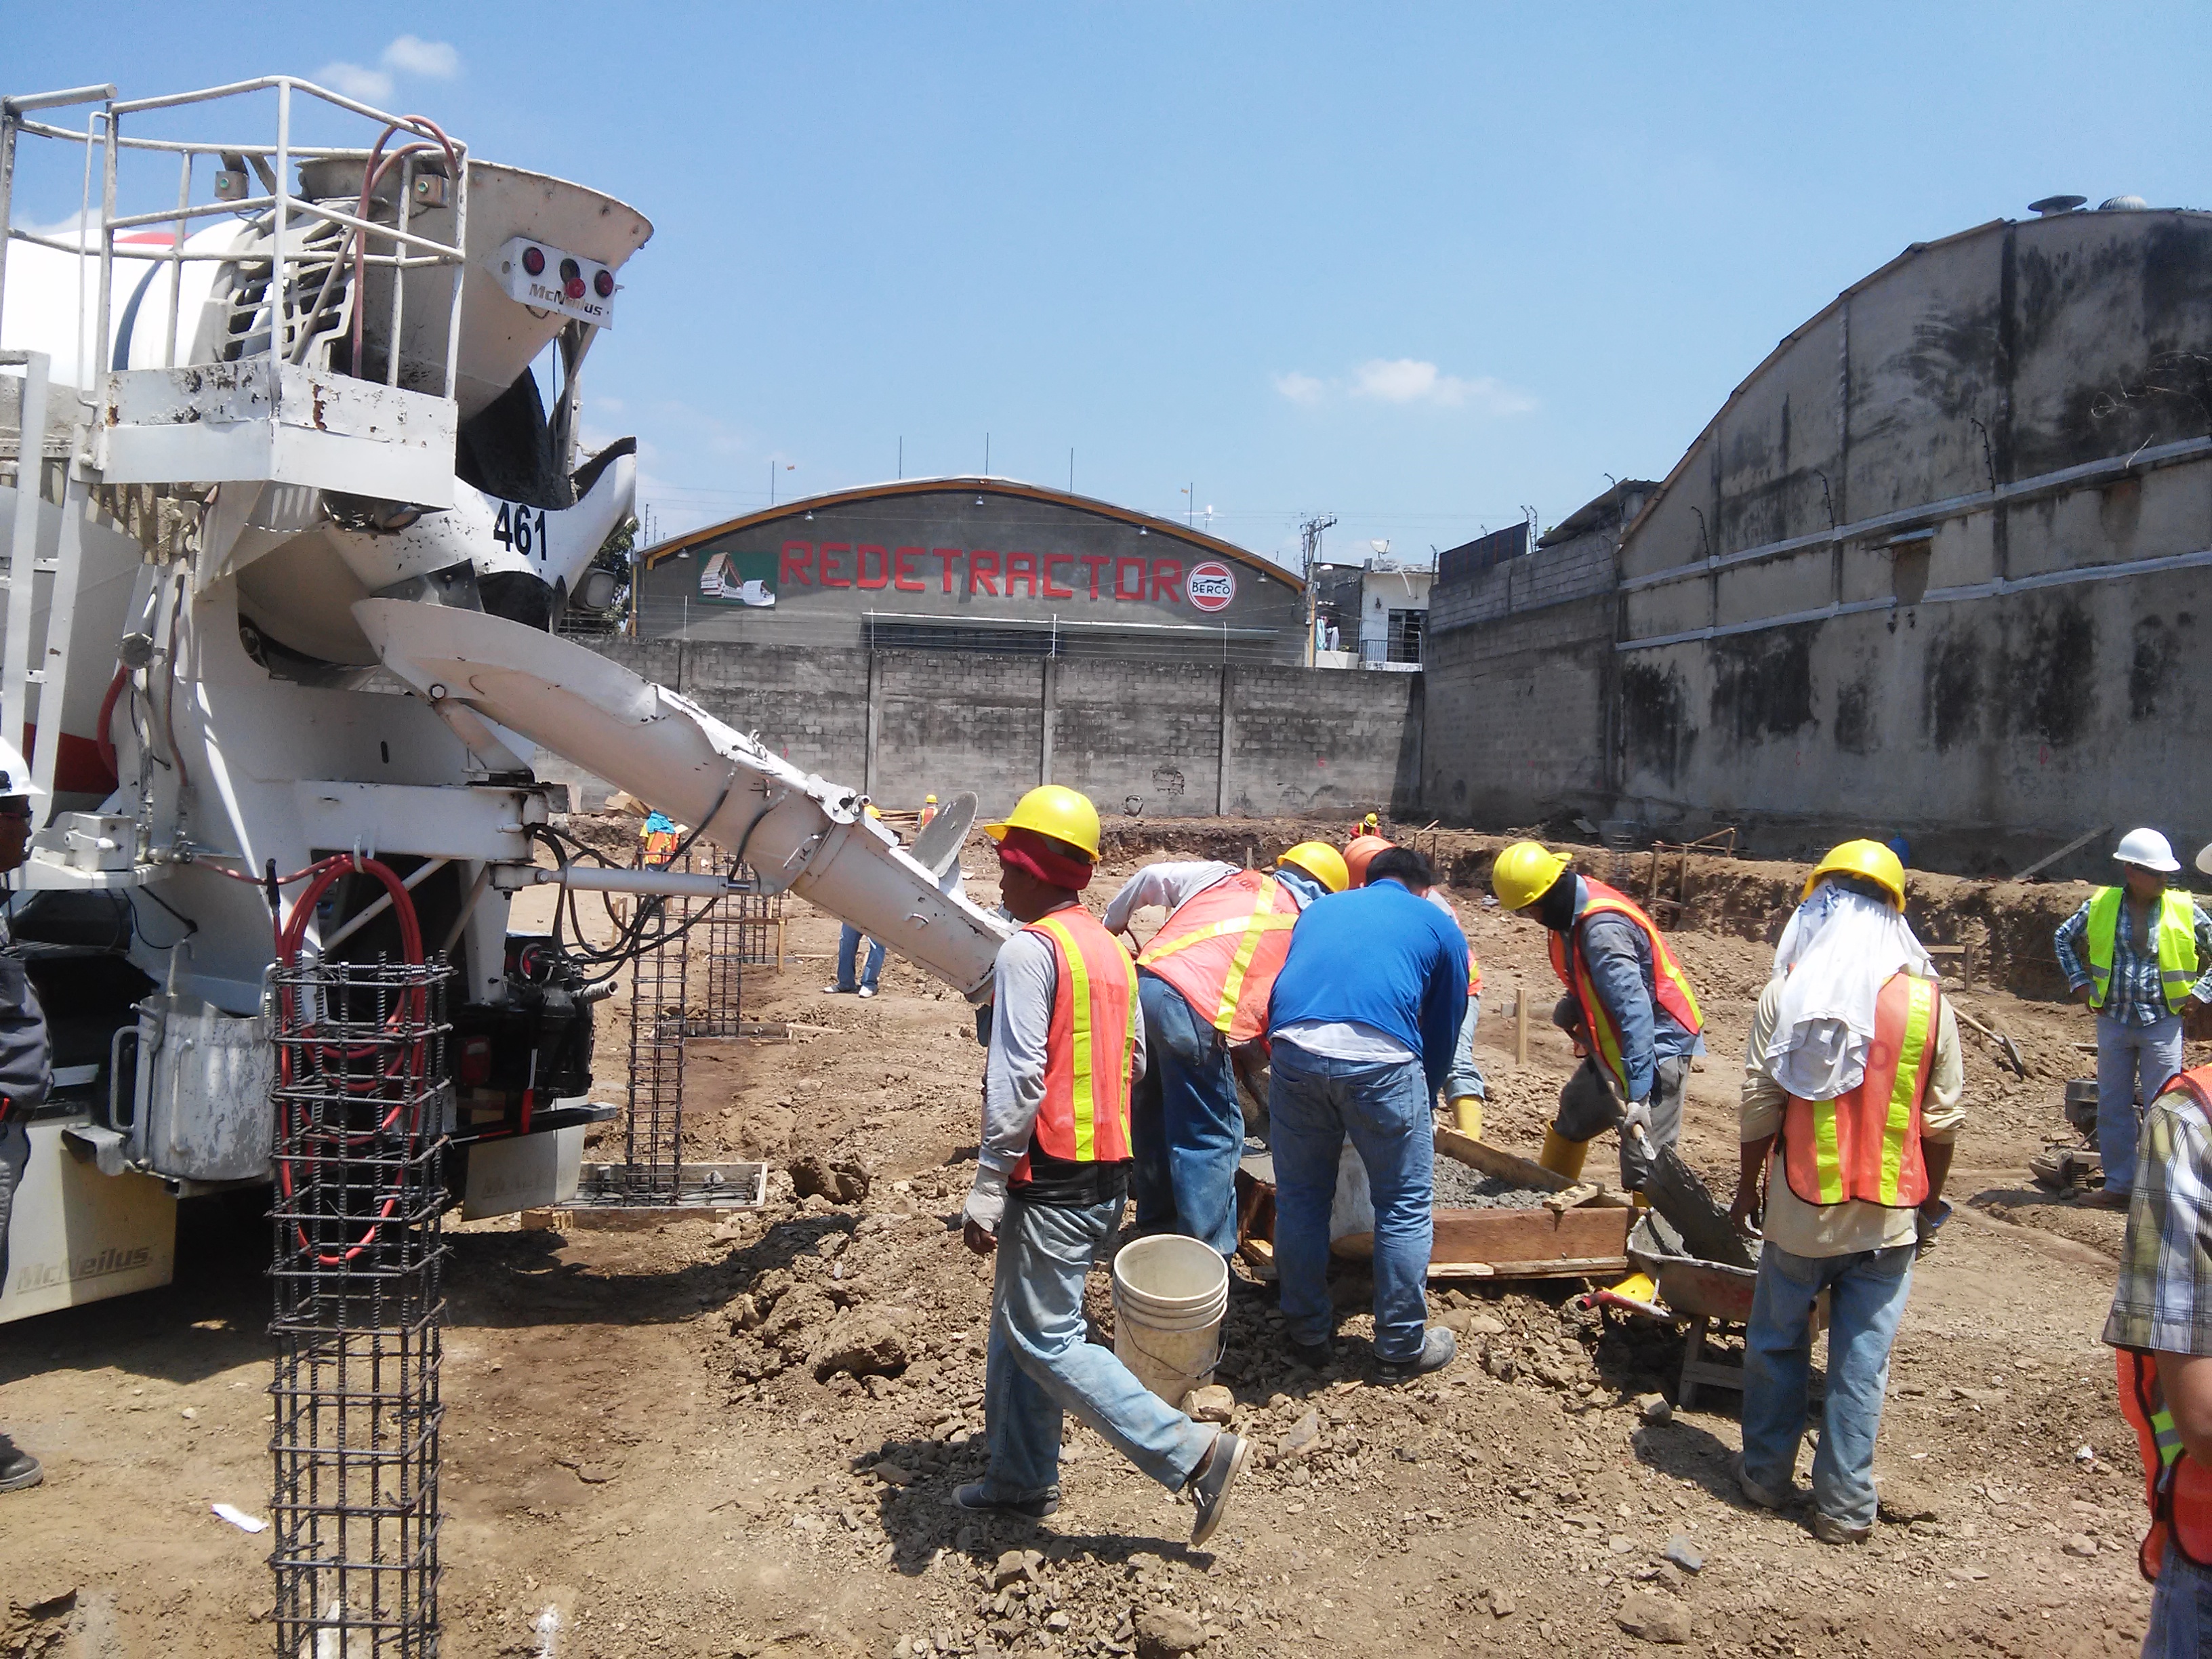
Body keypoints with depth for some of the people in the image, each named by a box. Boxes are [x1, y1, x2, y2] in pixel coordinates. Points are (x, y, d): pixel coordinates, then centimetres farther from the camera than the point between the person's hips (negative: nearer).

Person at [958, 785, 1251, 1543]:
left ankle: (1195, 1452, -5)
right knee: (1017, 1323, 19)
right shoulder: (1108, 947, 13)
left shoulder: (1030, 948, -15)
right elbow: (1132, 1060, 17)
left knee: (1045, 1341, -3)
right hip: (1107, 1173, 9)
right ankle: (1021, 1478, 27)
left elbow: (1017, 1080, -21)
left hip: (1052, 1178, -9)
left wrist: (986, 1190, -19)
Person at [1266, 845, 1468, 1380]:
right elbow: (1443, 1032, 26)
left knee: (1301, 1198, 19)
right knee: (1406, 1206, 14)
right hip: (1381, 1056, -3)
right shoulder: (1440, 927, 24)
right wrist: (1420, 1102, 40)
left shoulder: (1318, 910, 33)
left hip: (1294, 1048, 3)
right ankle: (1402, 1347, 25)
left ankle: (1309, 1334, 31)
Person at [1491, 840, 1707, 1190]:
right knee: (1572, 1117, 26)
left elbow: (1635, 1012, -34)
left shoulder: (1603, 929, -29)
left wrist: (1637, 1095, -35)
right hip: (1611, 1045, 11)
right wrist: (1571, 1006, -1)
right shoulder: (1574, 910, 0)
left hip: (1655, 1045, -11)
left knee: (1644, 1163, -14)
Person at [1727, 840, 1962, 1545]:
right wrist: (1931, 1201, 13)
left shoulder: (1787, 994, -9)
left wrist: (1747, 1185, 9)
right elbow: (1942, 1119, 0)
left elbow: (1759, 1105, -5)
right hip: (1890, 1216, 1)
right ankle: (1844, 1505, 14)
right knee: (1861, 1360, 8)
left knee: (1777, 1342, 16)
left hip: (1802, 1206, 0)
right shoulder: (1926, 1000, -6)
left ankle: (1767, 1474, 27)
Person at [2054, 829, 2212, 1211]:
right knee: (2112, 1106, 9)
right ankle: (2118, 1184, 19)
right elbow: (2064, 938, 15)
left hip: (2162, 1022, -2)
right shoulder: (2101, 906, 0)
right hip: (2113, 1019, 2)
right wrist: (2081, 983, 8)